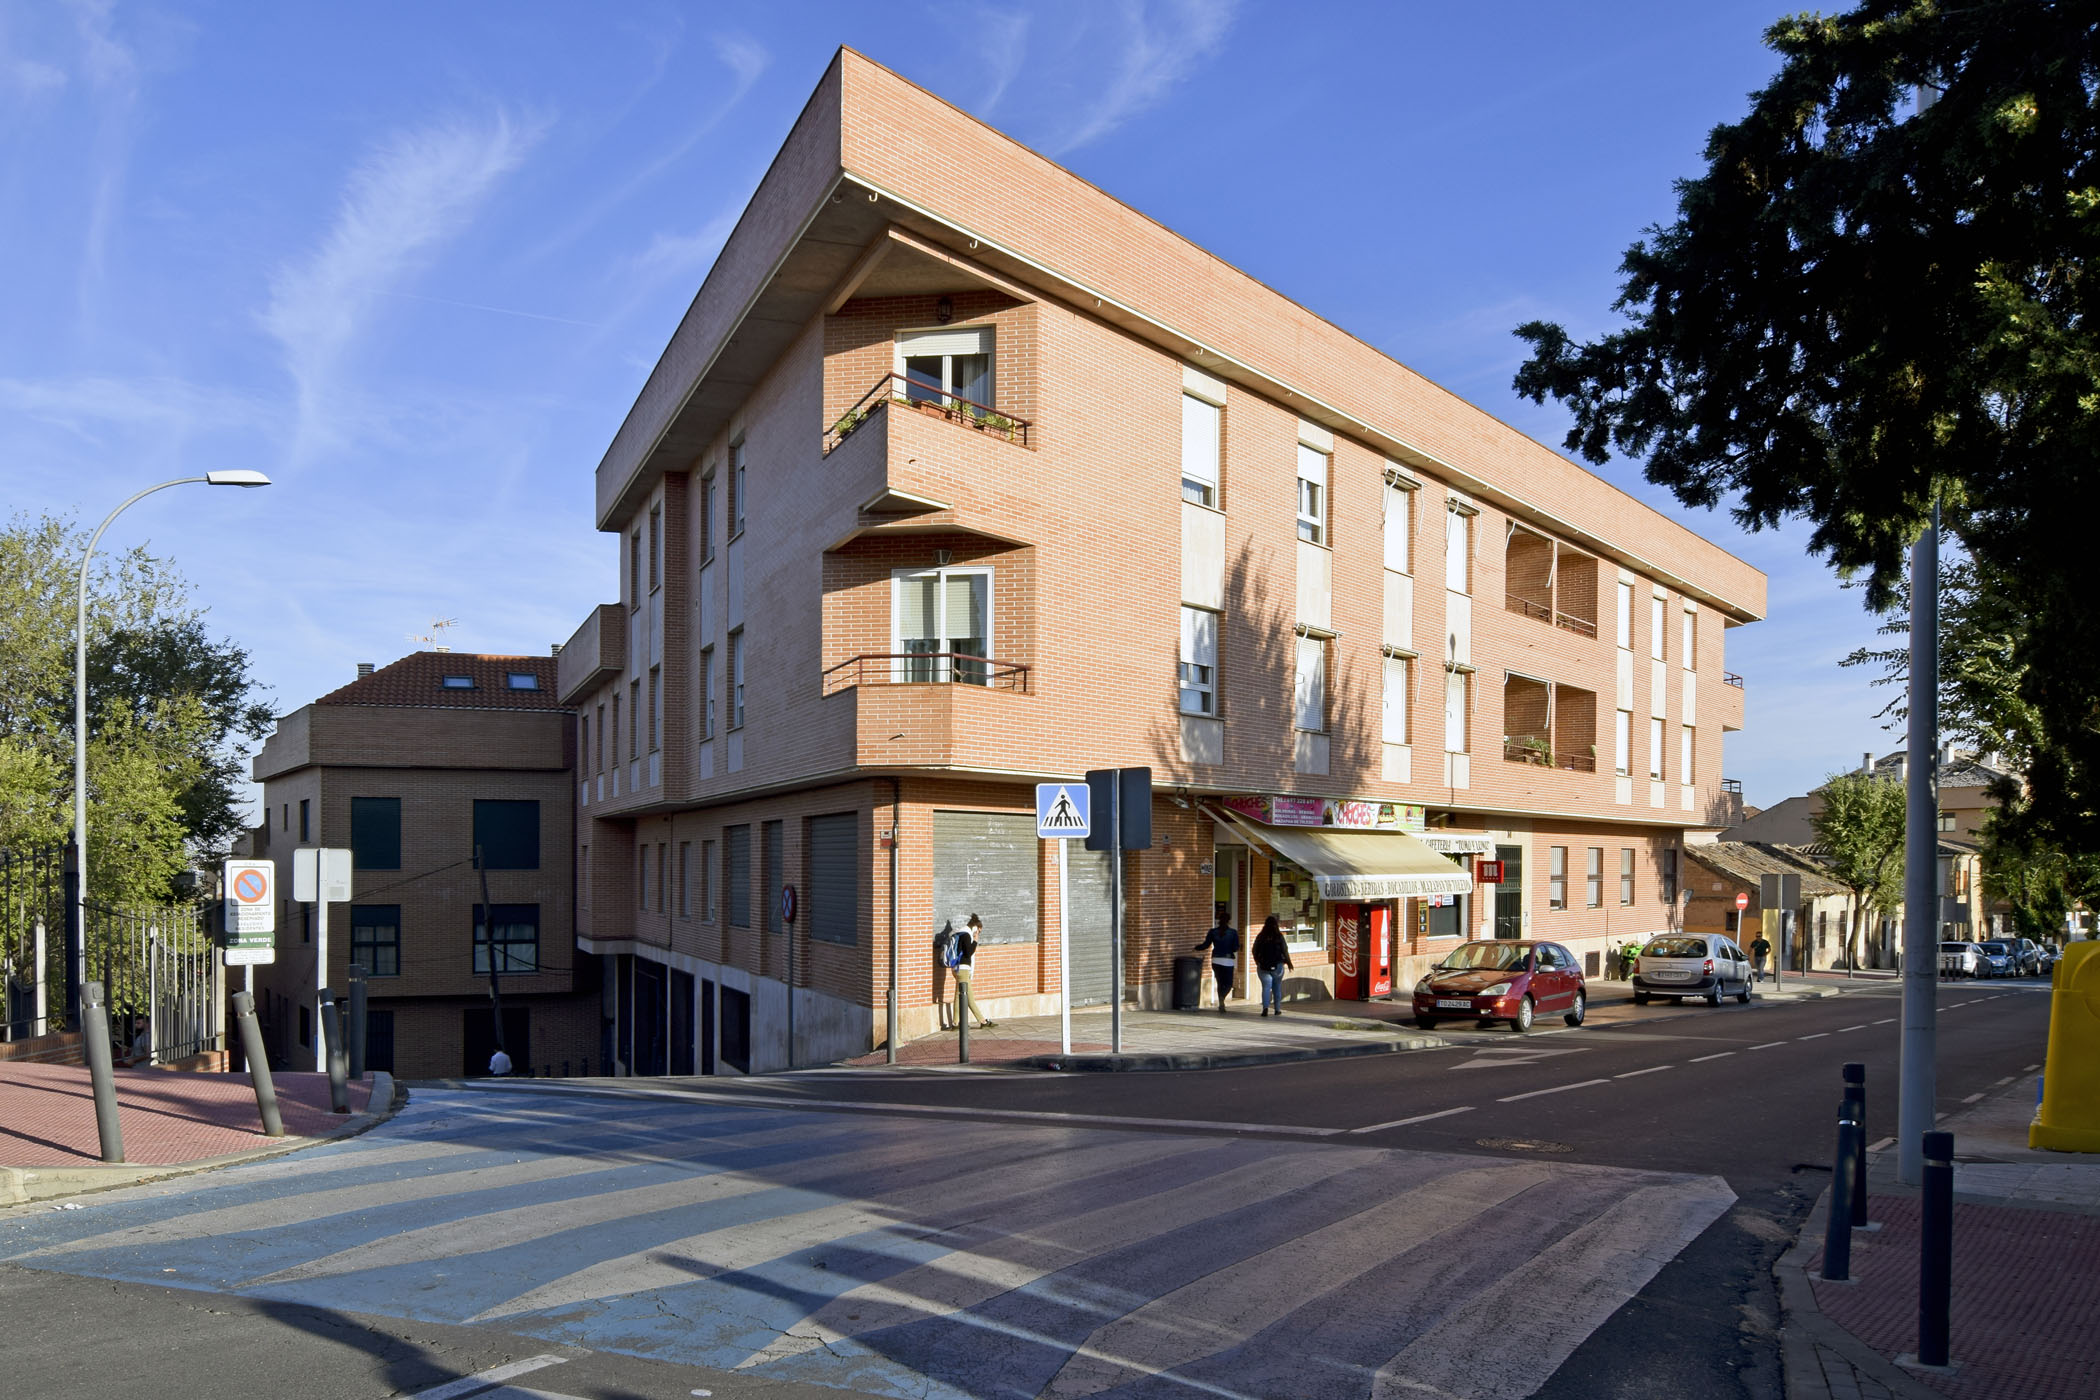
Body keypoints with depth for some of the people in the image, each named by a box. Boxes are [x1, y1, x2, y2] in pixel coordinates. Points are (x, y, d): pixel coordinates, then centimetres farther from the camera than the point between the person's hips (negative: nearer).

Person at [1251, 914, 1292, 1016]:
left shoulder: (1260, 936, -1)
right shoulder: (1279, 936, -6)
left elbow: (1254, 951, 5)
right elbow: (1285, 950, -4)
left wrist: (1258, 962, 21)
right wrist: (1288, 962, 11)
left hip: (1263, 966, 0)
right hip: (1277, 965, 0)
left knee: (1266, 987, -3)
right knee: (1277, 987, 13)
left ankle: (1265, 1007, -22)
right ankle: (1277, 1009, 18)